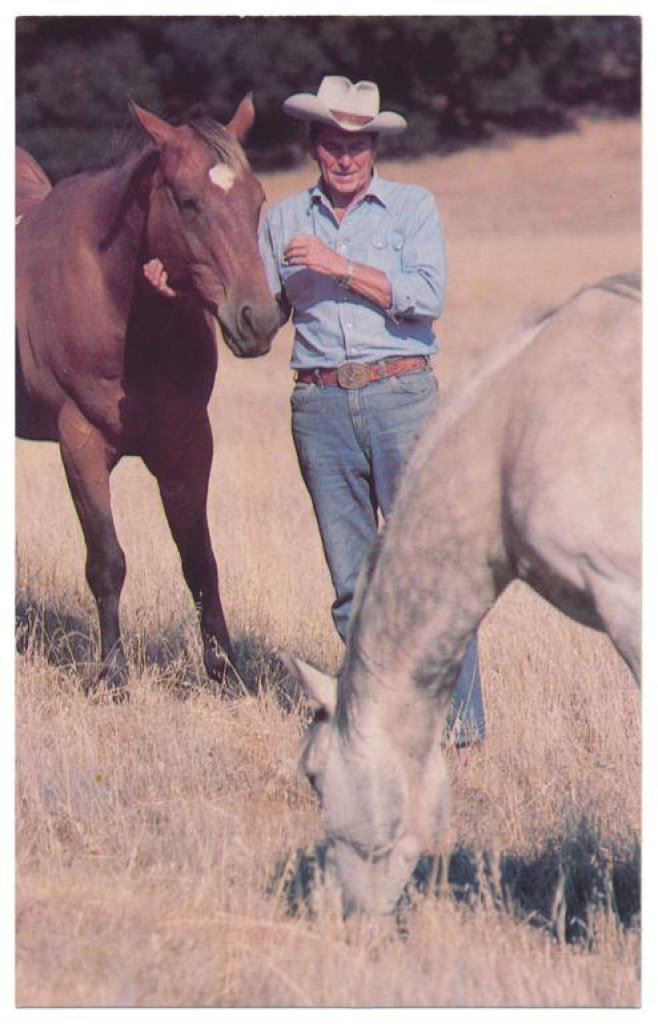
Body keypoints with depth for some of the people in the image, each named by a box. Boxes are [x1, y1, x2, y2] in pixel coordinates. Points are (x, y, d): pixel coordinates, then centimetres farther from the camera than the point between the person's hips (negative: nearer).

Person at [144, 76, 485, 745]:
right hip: (319, 407, 3)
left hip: (401, 395, -3)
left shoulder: (412, 207, 5)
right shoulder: (284, 220, 14)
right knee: (351, 577, 5)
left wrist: (338, 266, -13)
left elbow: (428, 296, -9)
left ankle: (460, 718, -5)